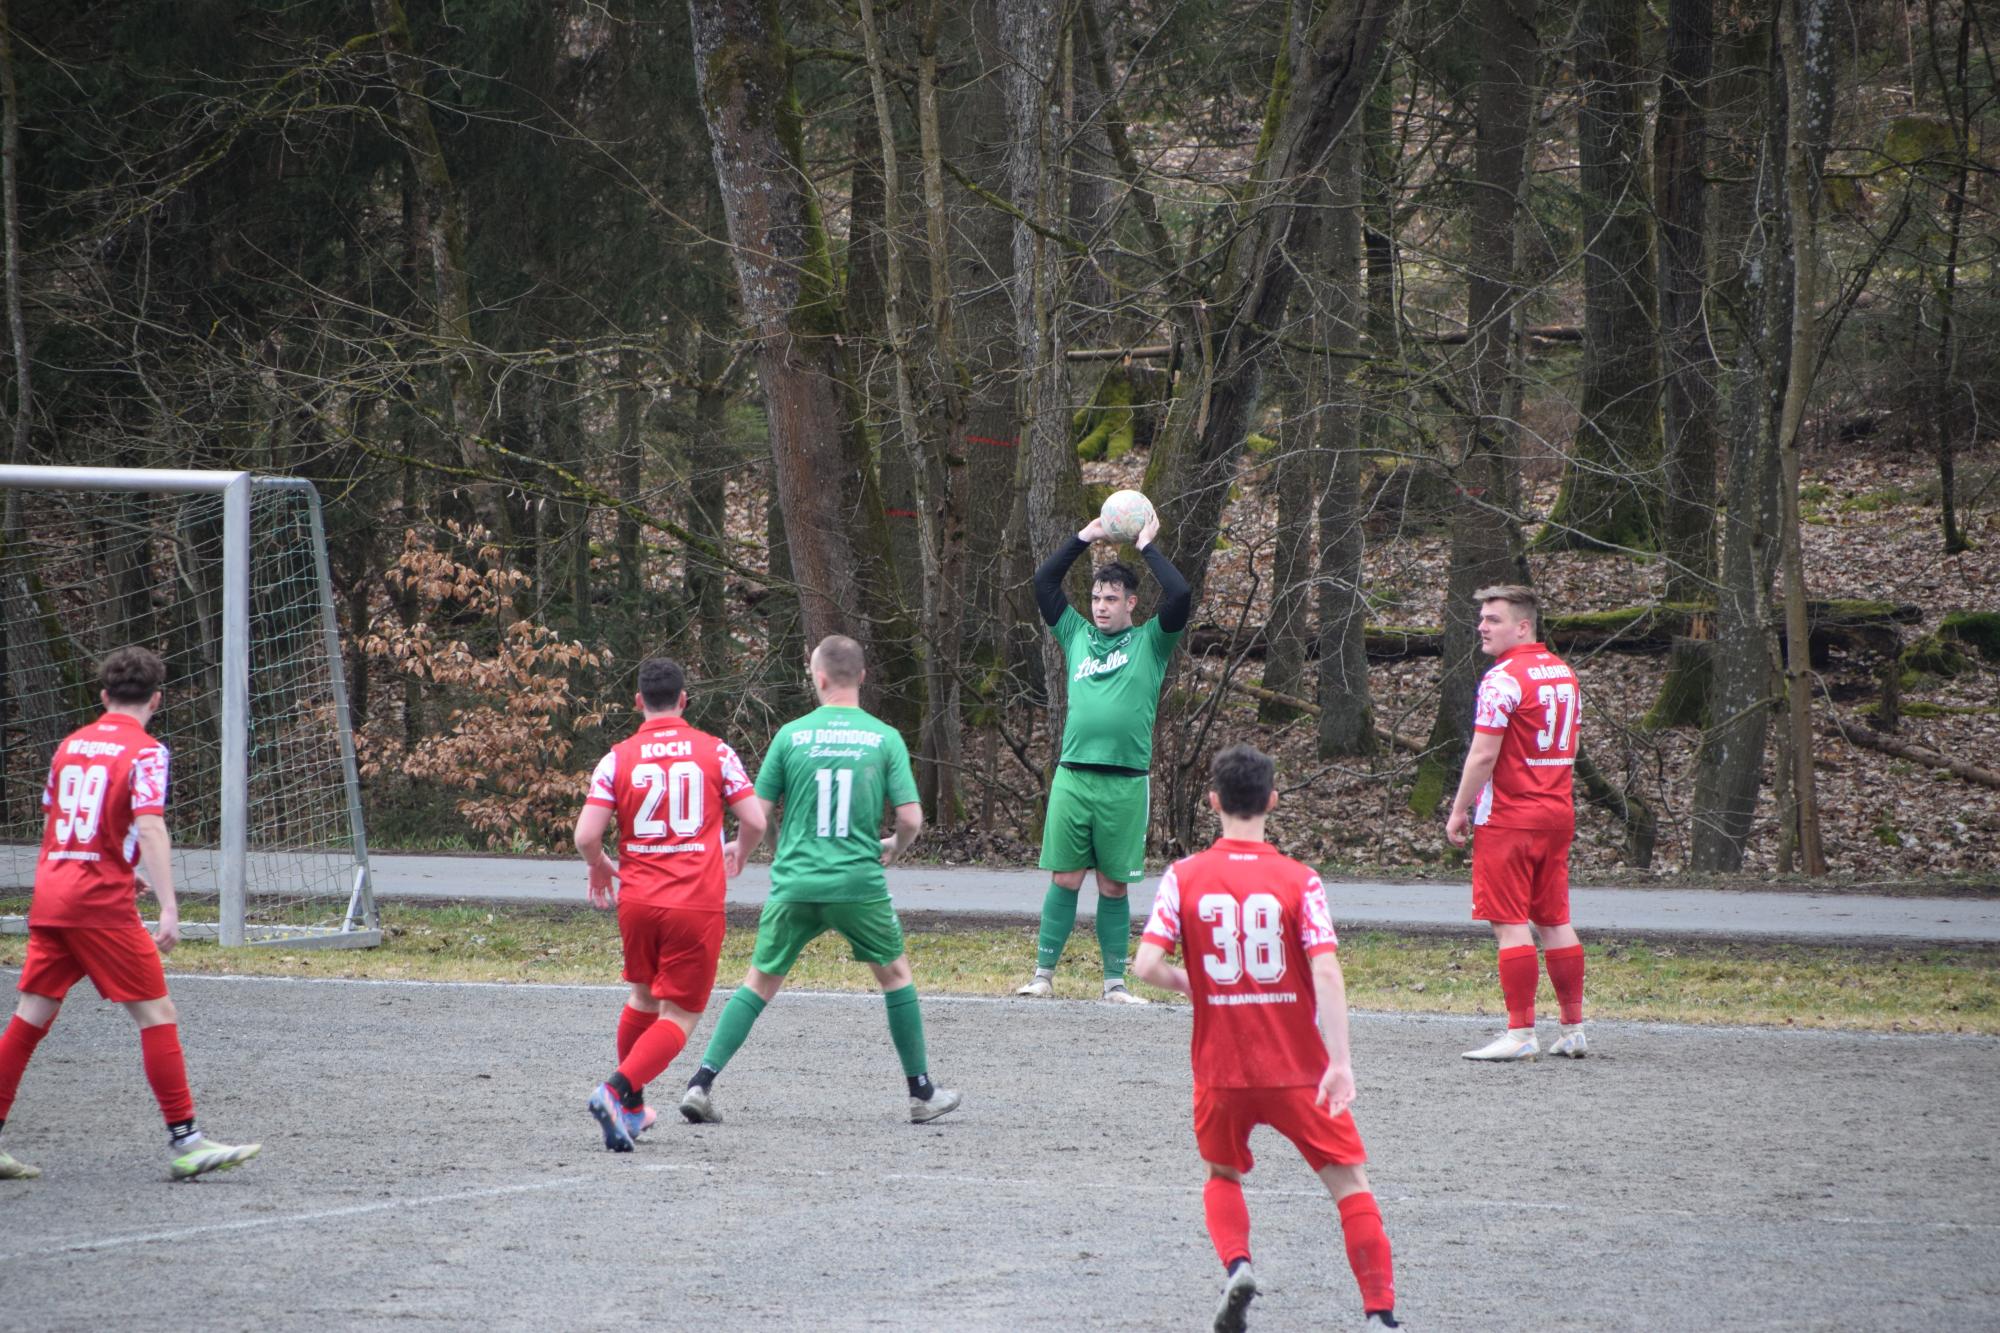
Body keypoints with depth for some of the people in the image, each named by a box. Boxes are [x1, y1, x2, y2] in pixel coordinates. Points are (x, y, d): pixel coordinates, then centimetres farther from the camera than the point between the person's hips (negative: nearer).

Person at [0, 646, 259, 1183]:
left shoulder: (71, 743, 15)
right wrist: (168, 909, -23)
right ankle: (184, 1143, -6)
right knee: (157, 1013, -3)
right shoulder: (145, 751, -5)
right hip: (102, 903, -7)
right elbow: (150, 826, -17)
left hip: (49, 895, 7)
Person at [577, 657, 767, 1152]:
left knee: (644, 998, 24)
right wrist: (739, 852, 22)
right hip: (697, 904, -3)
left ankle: (633, 1109, 30)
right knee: (679, 1016, 1)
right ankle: (618, 1091, -20)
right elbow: (755, 821, -1)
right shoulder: (715, 752, 0)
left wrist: (600, 867, 17)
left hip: (637, 901, 3)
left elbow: (586, 836, -6)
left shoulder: (618, 758, 1)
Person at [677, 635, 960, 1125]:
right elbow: (911, 818, -3)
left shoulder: (791, 736, -1)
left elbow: (759, 814, 3)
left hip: (794, 883, 0)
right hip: (860, 882, 0)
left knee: (760, 982, 10)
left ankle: (702, 1082, -1)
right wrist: (893, 847, 19)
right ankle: (922, 1092, 22)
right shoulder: (885, 739, -1)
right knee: (895, 974, 19)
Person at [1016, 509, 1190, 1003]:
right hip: (1072, 776, 2)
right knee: (1065, 878, 2)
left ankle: (1115, 982, 10)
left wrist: (1148, 547, 0)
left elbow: (1180, 594, -8)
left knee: (1114, 885, 4)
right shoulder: (1077, 634, 14)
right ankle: (1044, 974, 7)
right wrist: (1085, 538, 12)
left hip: (1125, 782, -2)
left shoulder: (1150, 642, 5)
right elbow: (1044, 583, 15)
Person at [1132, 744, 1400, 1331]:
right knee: (1349, 1182, 7)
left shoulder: (1183, 877, -3)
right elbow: (1326, 972, -15)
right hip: (1299, 1067, -2)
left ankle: (1236, 1266, -3)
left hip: (1221, 1068, 2)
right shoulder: (1299, 881, -7)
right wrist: (1341, 1063, -18)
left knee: (1222, 1176, 25)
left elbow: (1146, 965, -10)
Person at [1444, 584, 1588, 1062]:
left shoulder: (1503, 679, -14)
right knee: (1556, 922, 12)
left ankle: (1520, 1033, -8)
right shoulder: (1564, 673, 12)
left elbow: (1483, 755, -17)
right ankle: (1573, 1030, 13)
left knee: (1510, 924, -6)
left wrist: (1459, 812, -8)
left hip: (1508, 819, -8)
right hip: (1558, 814, 8)